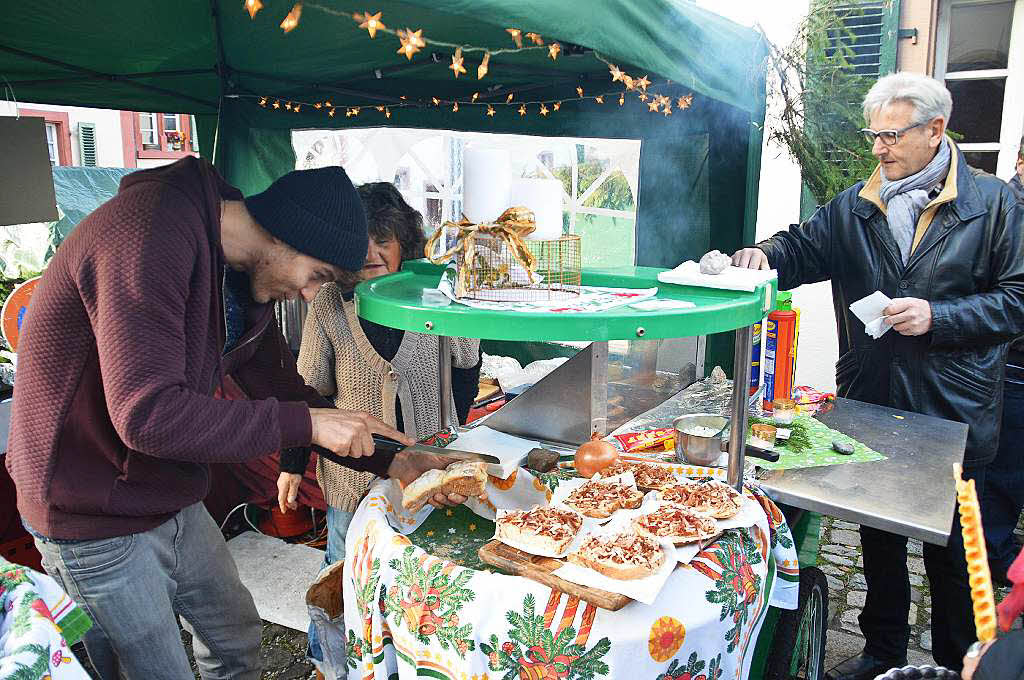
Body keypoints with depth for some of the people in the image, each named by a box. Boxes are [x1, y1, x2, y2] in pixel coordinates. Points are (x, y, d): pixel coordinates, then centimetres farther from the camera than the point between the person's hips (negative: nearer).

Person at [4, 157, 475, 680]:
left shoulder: (248, 279, 1)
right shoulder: (152, 233, -28)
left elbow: (282, 390, 8)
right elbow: (147, 414, -35)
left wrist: (392, 463, 1)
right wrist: (307, 424, -29)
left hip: (174, 508, 9)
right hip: (96, 524, -8)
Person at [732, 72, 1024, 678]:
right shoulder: (854, 207, 6)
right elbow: (802, 250, 6)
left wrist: (937, 316, -17)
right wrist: (763, 256, -16)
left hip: (953, 418, -3)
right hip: (869, 407, 3)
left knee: (953, 551, 13)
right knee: (879, 542, 18)